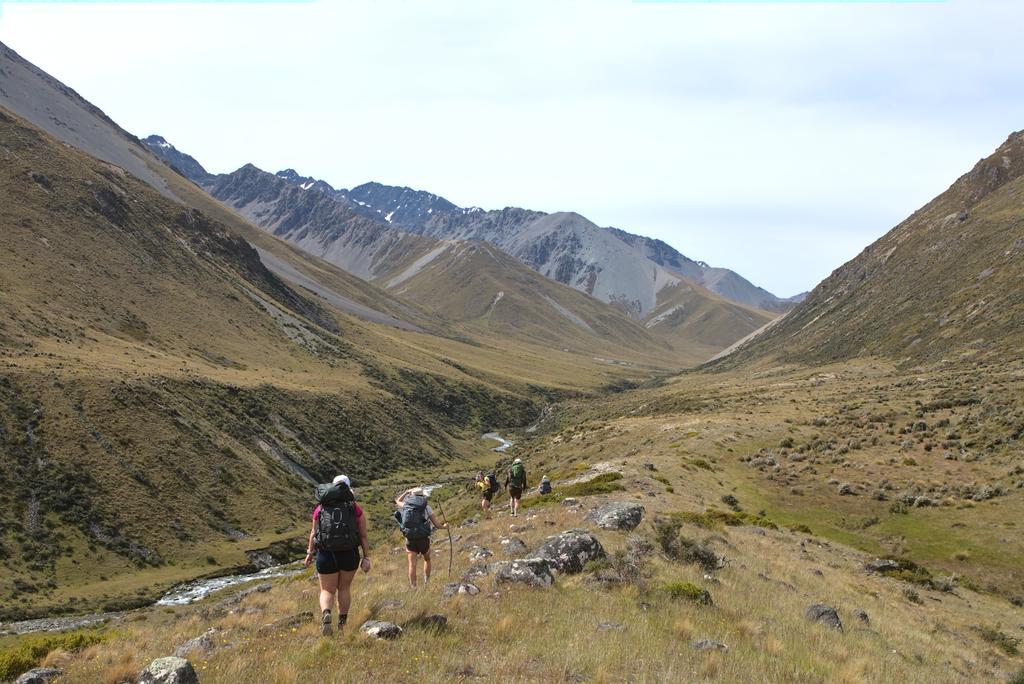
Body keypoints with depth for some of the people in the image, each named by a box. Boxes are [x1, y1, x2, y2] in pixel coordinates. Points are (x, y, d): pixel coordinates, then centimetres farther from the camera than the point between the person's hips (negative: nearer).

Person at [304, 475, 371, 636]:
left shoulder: (320, 508, 3)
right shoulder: (355, 509, -1)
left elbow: (314, 533, 11)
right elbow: (364, 536, -3)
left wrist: (310, 553, 23)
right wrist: (366, 558, 2)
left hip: (326, 556, 0)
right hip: (350, 555, 0)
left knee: (327, 591, 11)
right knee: (344, 588, 21)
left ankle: (326, 615, -17)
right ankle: (342, 623, 27)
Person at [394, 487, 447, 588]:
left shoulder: (406, 505, 2)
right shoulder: (426, 507, -5)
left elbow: (397, 501, 27)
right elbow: (436, 524, -4)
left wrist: (407, 492, 35)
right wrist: (444, 526, 17)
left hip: (410, 540, 1)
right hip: (423, 539, -1)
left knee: (412, 565, 3)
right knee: (427, 559, 24)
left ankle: (413, 588, -1)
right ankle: (427, 582, 20)